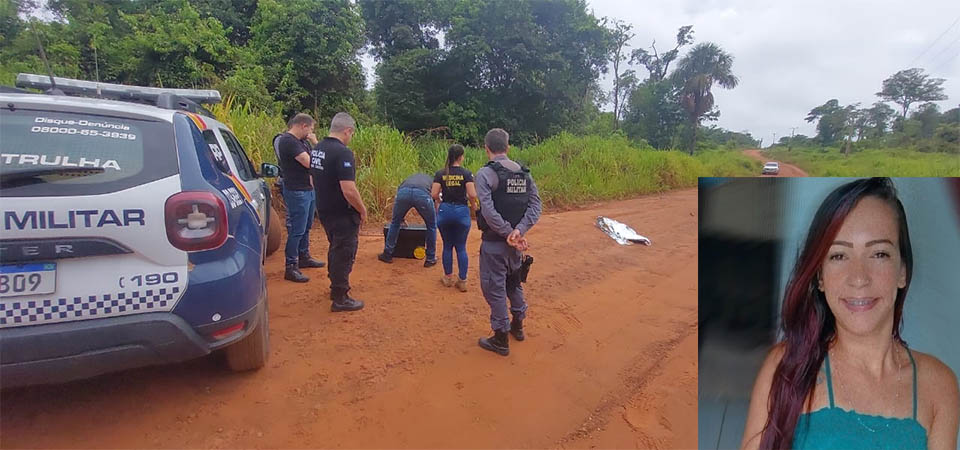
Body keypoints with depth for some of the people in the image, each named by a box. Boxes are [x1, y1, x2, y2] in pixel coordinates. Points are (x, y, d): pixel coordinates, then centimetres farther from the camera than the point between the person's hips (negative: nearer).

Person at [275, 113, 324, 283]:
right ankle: (291, 268, -1)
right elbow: (309, 162, -21)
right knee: (296, 230, -7)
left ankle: (304, 258, 34)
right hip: (297, 192, -10)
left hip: (308, 190, 10)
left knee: (305, 227, 20)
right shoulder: (288, 141, -17)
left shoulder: (301, 141, 13)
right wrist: (315, 144, -9)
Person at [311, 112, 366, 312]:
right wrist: (362, 210, -14)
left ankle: (336, 286, 39)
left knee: (335, 249, 24)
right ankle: (340, 299, 12)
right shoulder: (343, 153, -23)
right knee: (344, 254, 3)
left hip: (324, 210, 9)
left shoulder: (317, 149, 6)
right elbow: (349, 190, -28)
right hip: (342, 214, -9)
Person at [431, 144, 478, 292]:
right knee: (461, 247, 8)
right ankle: (462, 281, 11)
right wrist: (473, 205, 6)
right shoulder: (466, 173, -6)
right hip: (462, 211, -1)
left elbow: (434, 194, -6)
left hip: (445, 210, 2)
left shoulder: (440, 173, 0)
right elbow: (472, 194, -13)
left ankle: (448, 278, 24)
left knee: (447, 246, 15)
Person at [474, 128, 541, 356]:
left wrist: (509, 234, -17)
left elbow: (489, 212, -24)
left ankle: (501, 339, 16)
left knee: (494, 288, 6)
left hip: (494, 242, -6)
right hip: (515, 243, 7)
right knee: (514, 282, 24)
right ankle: (517, 326, 40)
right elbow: (535, 205, -4)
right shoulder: (524, 173, 5)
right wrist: (519, 231, -14)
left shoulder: (485, 173, -14)